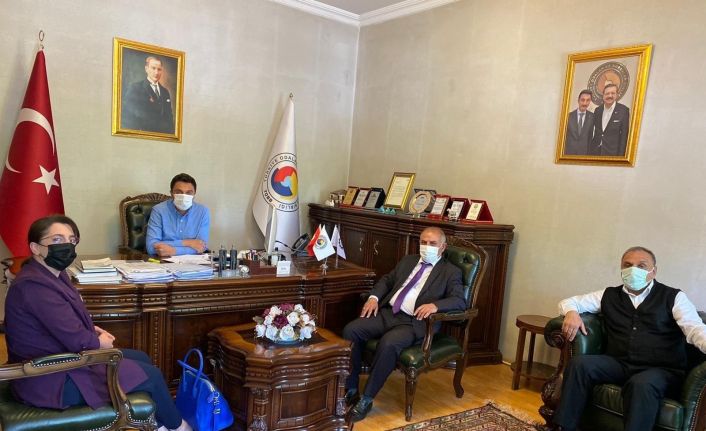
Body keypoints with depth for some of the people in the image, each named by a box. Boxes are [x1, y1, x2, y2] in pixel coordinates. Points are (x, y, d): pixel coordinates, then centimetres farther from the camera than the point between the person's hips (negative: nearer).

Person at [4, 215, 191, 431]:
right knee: (150, 375, -4)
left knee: (141, 358, 16)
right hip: (51, 379, -10)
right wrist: (100, 342, -7)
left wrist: (92, 329, 4)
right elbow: (77, 340, -27)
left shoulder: (50, 273, 4)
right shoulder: (35, 285, -29)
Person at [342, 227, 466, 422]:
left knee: (388, 343, -35)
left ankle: (366, 399, -18)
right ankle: (350, 389, -4)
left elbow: (460, 301, -7)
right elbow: (387, 280, 24)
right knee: (350, 330, -17)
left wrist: (435, 305, -26)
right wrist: (374, 297, 3)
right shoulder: (408, 260, 21)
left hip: (415, 321, -5)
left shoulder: (451, 272, 5)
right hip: (387, 313, 6)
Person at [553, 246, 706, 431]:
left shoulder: (674, 297, 7)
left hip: (660, 370, -3)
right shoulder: (609, 295, 16)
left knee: (641, 384, -37)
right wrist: (572, 312, -8)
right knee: (580, 363, -23)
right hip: (619, 365, 3)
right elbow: (569, 302, 18)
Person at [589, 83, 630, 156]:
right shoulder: (597, 110, 11)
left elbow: (624, 135, -5)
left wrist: (621, 155, -9)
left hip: (612, 153, -4)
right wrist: (590, 152, 9)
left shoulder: (623, 110, -3)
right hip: (595, 152, 4)